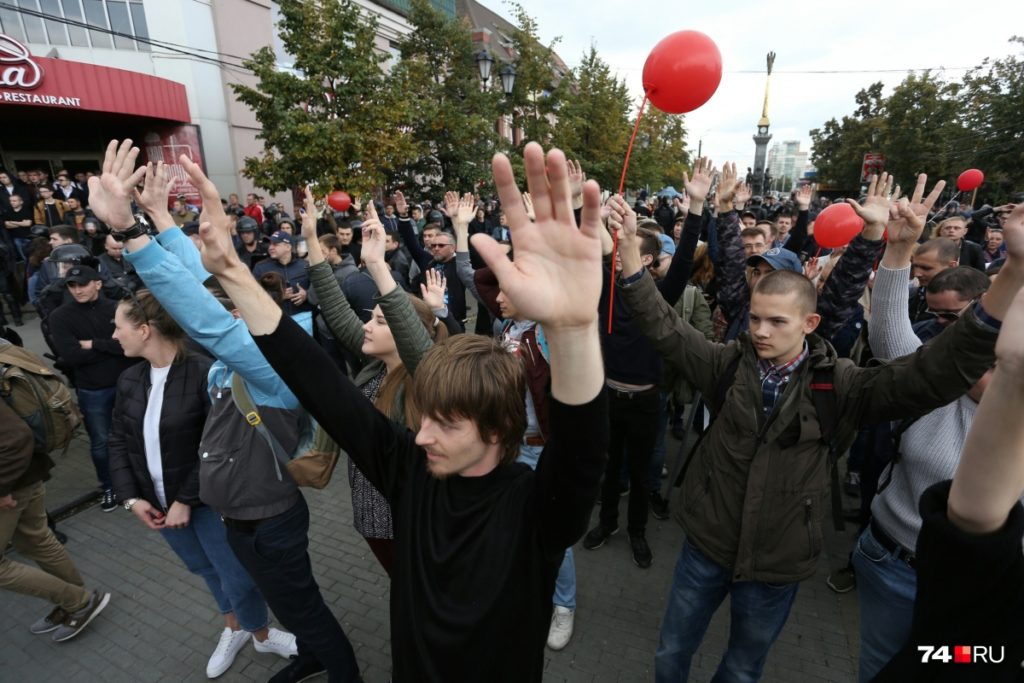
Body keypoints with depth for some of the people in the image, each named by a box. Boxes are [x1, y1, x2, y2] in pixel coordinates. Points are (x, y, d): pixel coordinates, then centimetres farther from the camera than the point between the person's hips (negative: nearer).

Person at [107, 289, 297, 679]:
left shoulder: (204, 374, -21)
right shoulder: (129, 380, 0)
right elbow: (118, 442, 5)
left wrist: (186, 500, -19)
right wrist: (131, 497, -5)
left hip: (206, 499, -6)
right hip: (158, 501, 6)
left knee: (237, 576, 4)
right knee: (206, 569, 23)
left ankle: (262, 636, 34)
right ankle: (234, 629, 47)